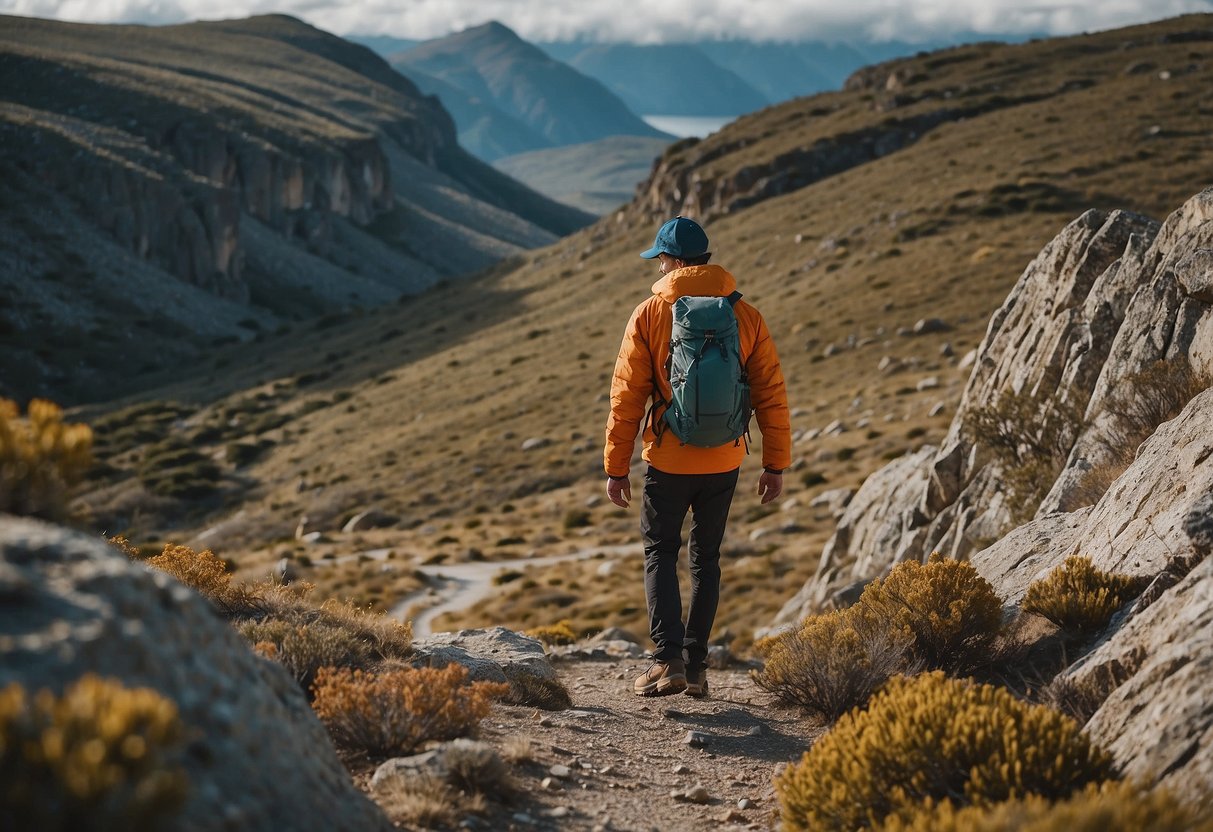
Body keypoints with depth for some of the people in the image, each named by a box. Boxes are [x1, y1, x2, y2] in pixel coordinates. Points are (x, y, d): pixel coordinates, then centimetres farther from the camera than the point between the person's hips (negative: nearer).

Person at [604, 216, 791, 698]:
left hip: (667, 460, -3)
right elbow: (771, 395, 1)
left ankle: (668, 659, -4)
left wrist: (616, 468, 1)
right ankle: (696, 667, 16)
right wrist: (775, 464, 9)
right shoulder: (745, 316, 0)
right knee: (706, 559, 15)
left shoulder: (649, 315, -7)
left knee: (660, 554, 11)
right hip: (723, 463, 3)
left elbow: (626, 397, -6)